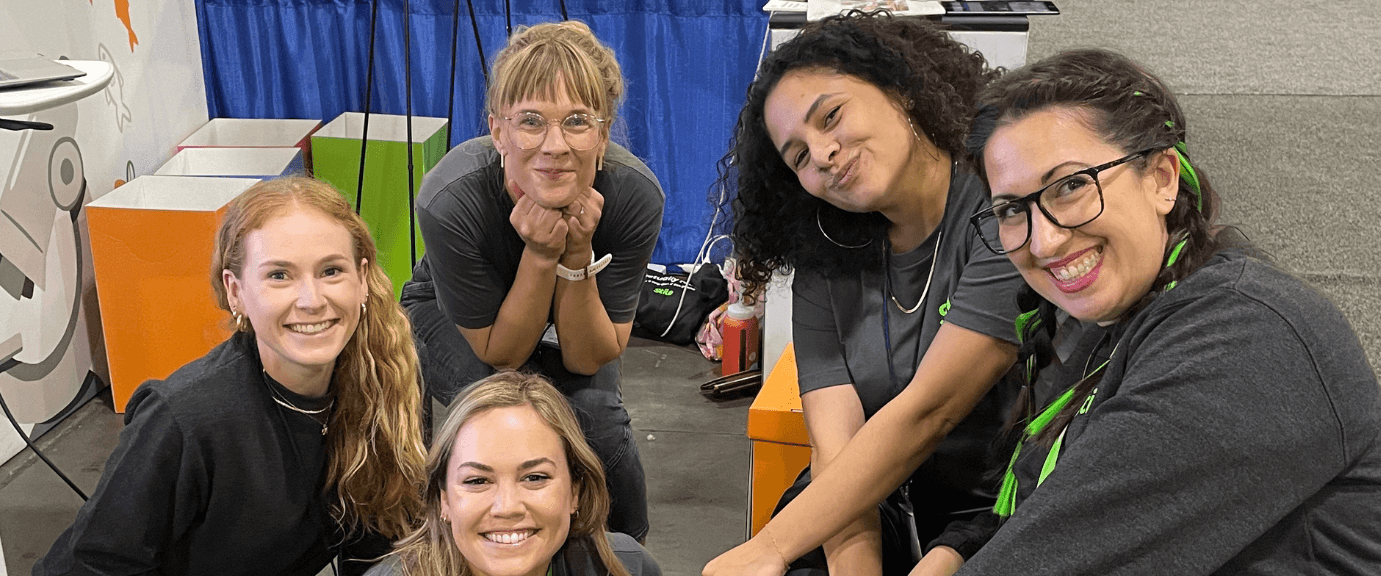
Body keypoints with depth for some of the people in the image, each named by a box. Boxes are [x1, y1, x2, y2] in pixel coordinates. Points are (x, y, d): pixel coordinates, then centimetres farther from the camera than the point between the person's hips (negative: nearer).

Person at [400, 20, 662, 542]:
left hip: (573, 327, 2)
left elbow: (589, 358, -22)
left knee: (596, 414, -25)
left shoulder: (635, 196, -32)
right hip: (454, 320, -1)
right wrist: (540, 256, -39)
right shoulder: (450, 202, -37)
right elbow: (500, 353, -24)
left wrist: (578, 255, -38)